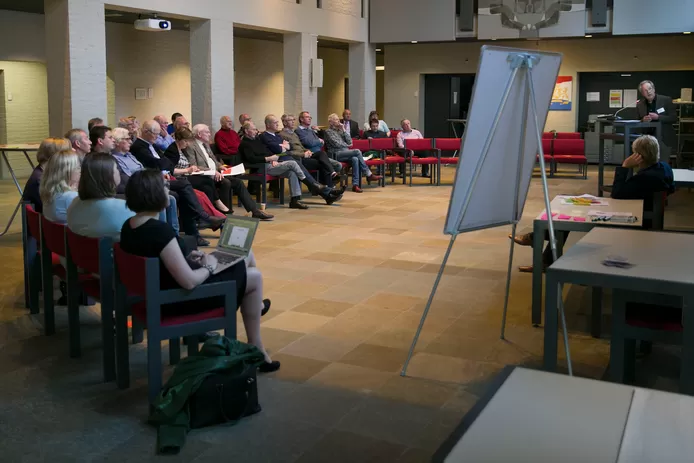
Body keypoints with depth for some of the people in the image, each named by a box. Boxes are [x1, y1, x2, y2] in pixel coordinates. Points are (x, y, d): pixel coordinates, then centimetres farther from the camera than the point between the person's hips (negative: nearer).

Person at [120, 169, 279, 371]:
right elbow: (189, 282, -30)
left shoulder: (128, 226, -2)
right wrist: (208, 267, -11)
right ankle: (256, 351, 20)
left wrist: (186, 257, 8)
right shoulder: (159, 230, -31)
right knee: (254, 276, 9)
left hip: (158, 292, 9)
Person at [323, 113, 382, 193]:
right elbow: (336, 144, -8)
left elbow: (350, 142, 12)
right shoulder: (328, 132, 4)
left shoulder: (340, 130, 23)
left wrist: (344, 131, 5)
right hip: (336, 154, -6)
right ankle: (369, 175, -22)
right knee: (357, 151, -26)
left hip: (345, 153, 6)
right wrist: (347, 145, 5)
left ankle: (355, 184, -35)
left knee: (355, 159, -30)